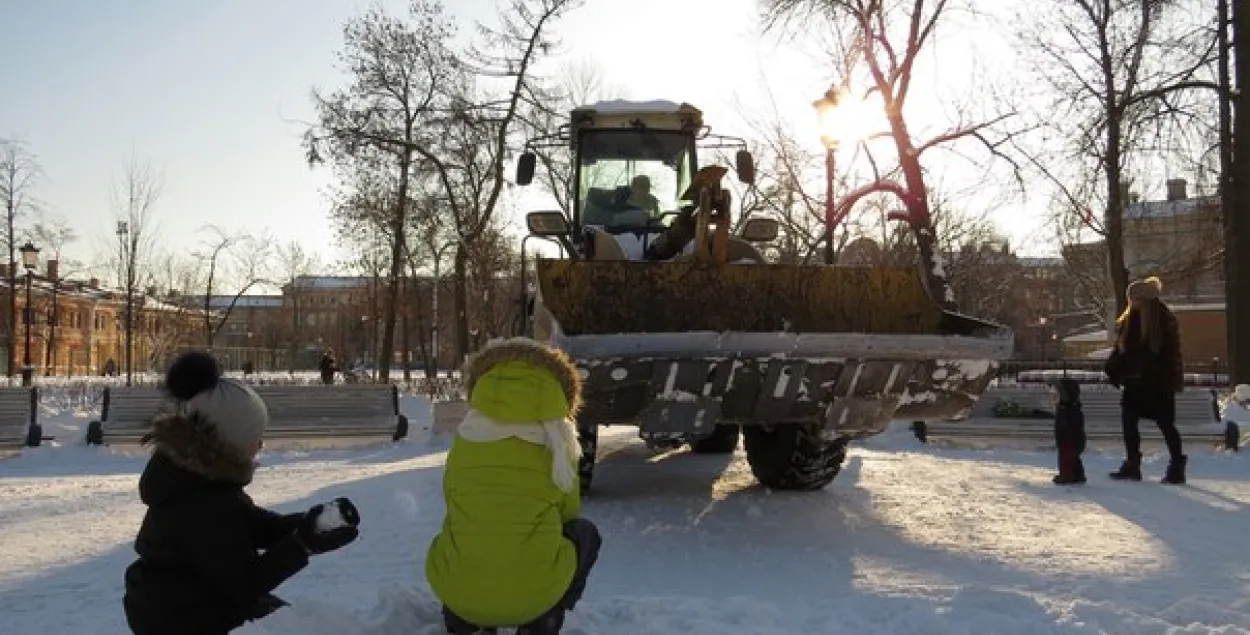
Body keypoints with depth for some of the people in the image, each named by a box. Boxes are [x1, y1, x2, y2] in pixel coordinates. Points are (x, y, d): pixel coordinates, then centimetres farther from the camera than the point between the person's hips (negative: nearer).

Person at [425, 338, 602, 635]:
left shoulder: (465, 438, 4)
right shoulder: (556, 445, 0)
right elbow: (569, 513, 15)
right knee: (585, 532, 25)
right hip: (535, 594, -3)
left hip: (456, 592, 3)